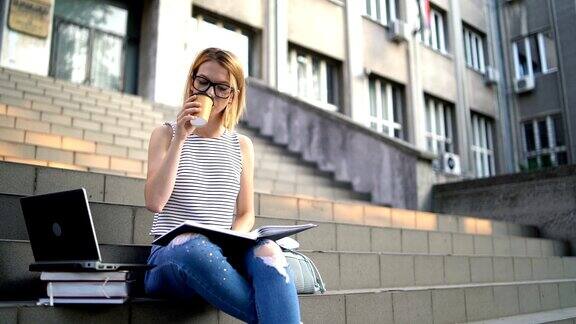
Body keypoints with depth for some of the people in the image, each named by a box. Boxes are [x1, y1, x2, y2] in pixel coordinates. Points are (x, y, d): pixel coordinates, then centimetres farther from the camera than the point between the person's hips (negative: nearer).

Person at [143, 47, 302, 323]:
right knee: (194, 247, -39)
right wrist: (180, 138, -11)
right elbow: (154, 203, -7)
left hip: (224, 254, 2)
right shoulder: (166, 134, 8)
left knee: (267, 251, -35)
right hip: (171, 254, -1)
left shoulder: (242, 145, 13)